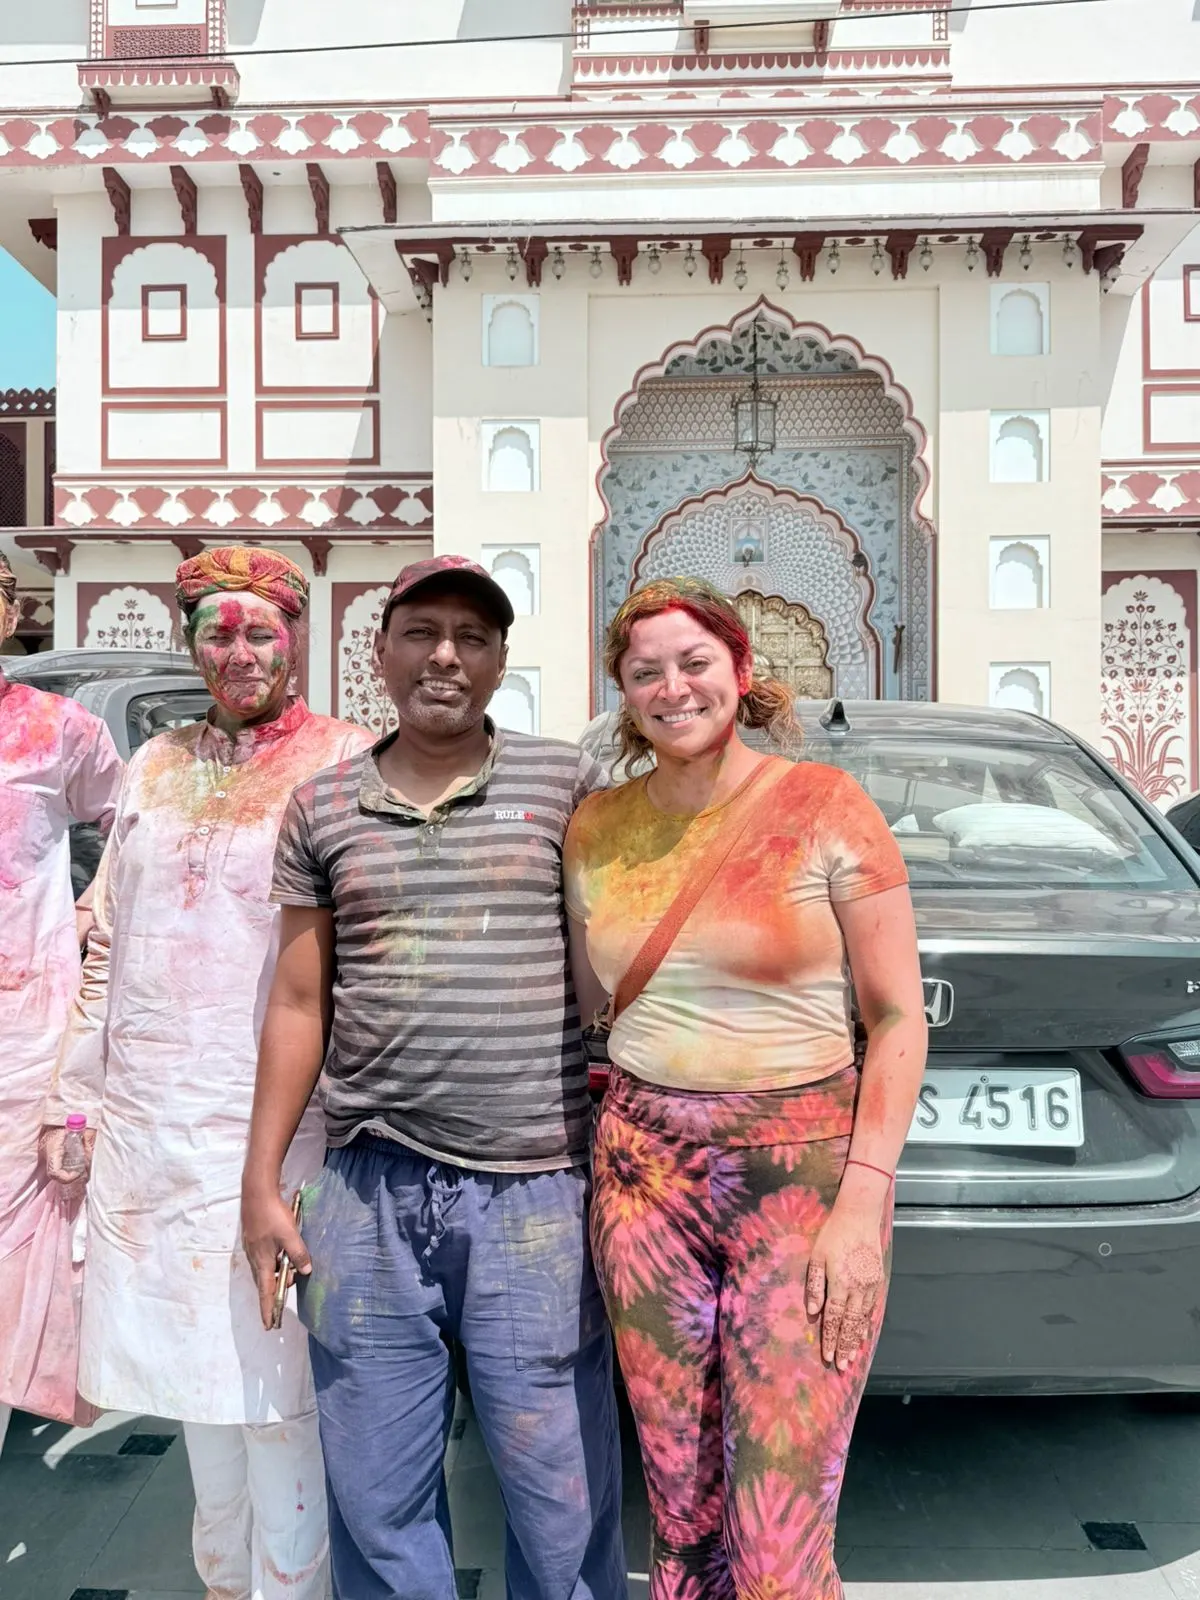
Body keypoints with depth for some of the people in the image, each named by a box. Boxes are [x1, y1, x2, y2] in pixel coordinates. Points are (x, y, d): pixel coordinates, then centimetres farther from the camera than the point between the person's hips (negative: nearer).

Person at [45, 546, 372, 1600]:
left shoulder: (348, 765, -5)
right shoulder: (157, 766, 11)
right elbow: (109, 946, 14)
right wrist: (76, 1098, 13)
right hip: (147, 1123, 6)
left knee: (272, 1383, 2)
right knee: (193, 1385, 19)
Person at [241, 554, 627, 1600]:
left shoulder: (568, 783, 1)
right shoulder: (322, 807, 8)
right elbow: (299, 1002, 11)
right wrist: (261, 1182, 10)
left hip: (537, 1192, -2)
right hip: (368, 1194, 3)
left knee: (564, 1503, 8)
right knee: (378, 1509, 15)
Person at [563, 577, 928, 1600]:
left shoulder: (825, 806, -6)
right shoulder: (596, 828, 5)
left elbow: (898, 1019, -6)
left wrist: (862, 1201, -12)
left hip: (804, 1167, -3)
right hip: (645, 1167, 4)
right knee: (679, 1504, 13)